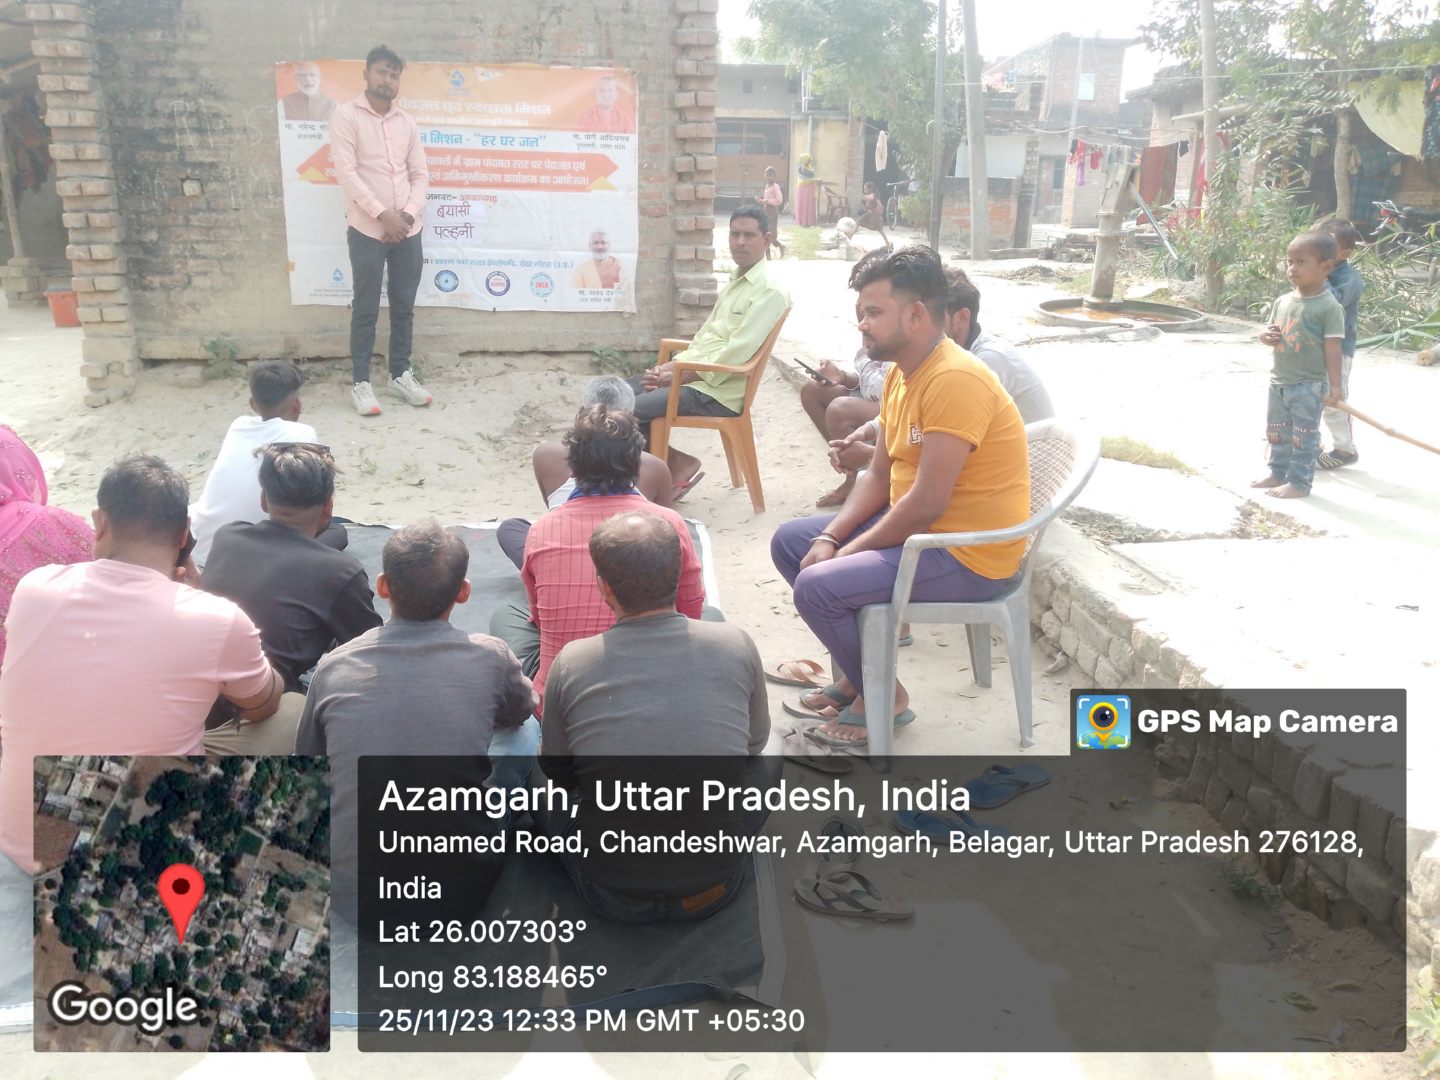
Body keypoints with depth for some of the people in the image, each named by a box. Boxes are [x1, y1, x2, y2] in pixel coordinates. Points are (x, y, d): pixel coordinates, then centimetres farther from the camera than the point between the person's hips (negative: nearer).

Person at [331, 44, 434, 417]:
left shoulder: (407, 122, 11)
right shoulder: (347, 116, -3)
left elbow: (420, 174, 8)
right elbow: (346, 172, -11)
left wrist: (408, 214, -8)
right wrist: (382, 214, -17)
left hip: (408, 230, 4)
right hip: (367, 230, -4)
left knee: (404, 307, 10)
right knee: (366, 309, 1)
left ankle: (401, 375, 22)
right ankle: (360, 383, 9)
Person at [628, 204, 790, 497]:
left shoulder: (770, 291, -13)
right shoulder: (735, 281, 16)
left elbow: (736, 353, -20)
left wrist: (680, 375, -16)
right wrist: (672, 366, 1)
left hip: (717, 391, -10)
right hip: (692, 375, 10)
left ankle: (677, 464, 0)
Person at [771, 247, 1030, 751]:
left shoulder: (955, 380, -25)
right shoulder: (901, 373, 6)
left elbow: (926, 504, -28)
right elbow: (879, 477, 9)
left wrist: (848, 552, -16)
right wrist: (830, 539, -5)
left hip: (968, 557, -10)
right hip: (914, 527, 10)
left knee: (817, 587, -22)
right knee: (789, 542, 11)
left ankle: (882, 695, 3)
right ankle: (860, 667, 18)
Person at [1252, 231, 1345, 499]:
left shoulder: (1328, 307, -14)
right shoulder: (1282, 302, 6)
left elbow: (1332, 348, -15)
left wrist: (1335, 386, -16)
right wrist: (1266, 337, -8)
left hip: (1309, 385, -7)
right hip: (1278, 381, 7)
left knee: (1303, 435, 0)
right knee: (1276, 431, 18)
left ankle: (1299, 482, 8)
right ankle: (1278, 472, 32)